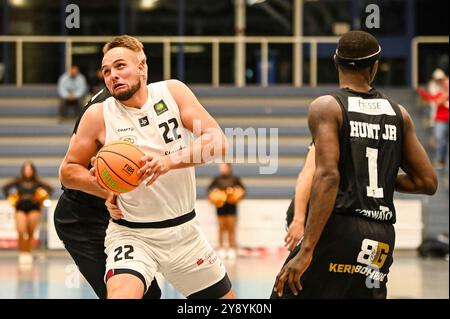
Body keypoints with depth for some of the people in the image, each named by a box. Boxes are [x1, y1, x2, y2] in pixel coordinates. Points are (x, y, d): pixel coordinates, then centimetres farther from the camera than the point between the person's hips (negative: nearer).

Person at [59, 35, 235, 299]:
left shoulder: (173, 92, -5)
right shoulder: (98, 116, -8)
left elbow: (218, 141, -13)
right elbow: (68, 170, 3)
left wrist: (171, 161, -29)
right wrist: (105, 188, -15)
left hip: (184, 230, 3)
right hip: (131, 234, -3)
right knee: (121, 295, -33)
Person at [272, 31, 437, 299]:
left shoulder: (326, 107, -3)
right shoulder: (398, 114, 12)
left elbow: (328, 176, -16)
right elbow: (427, 182, 13)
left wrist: (307, 250, -19)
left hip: (338, 228, -5)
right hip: (382, 236, 5)